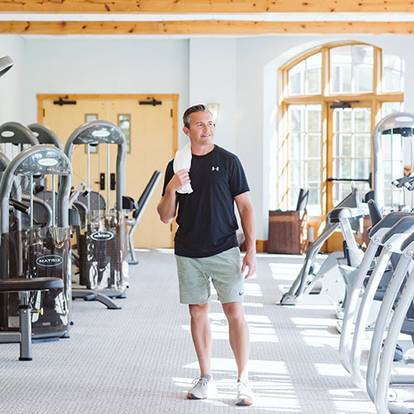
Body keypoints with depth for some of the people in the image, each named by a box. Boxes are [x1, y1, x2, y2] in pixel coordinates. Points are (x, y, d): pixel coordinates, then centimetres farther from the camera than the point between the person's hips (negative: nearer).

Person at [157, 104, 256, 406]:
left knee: (235, 311, -7)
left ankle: (243, 382, -1)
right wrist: (171, 189, -12)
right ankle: (206, 380, 19)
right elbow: (166, 216, 7)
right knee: (198, 313, 8)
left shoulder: (228, 161, 1)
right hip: (188, 253, 3)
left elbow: (245, 206, 0)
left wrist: (251, 250, -7)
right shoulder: (176, 166, 7)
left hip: (224, 250, -3)